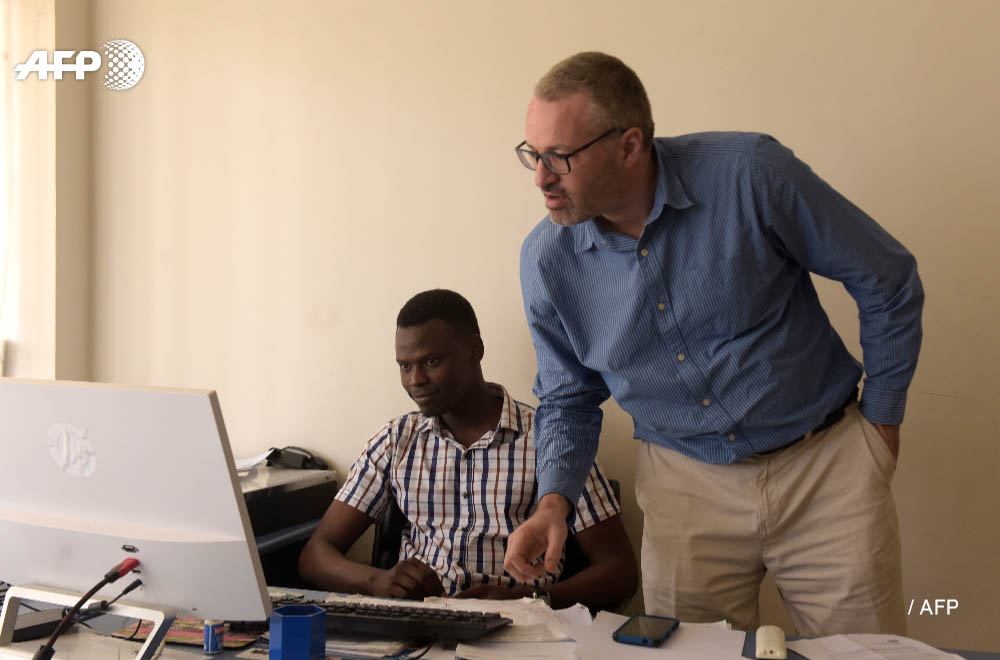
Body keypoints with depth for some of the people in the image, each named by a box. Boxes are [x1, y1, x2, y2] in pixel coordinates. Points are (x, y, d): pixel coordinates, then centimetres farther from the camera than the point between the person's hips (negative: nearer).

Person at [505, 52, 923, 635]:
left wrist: (881, 417, 1)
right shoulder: (547, 259, -8)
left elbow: (887, 280, -5)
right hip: (686, 485, 2)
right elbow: (568, 399, 6)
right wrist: (554, 500, -11)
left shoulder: (749, 175, -19)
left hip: (823, 465, -1)